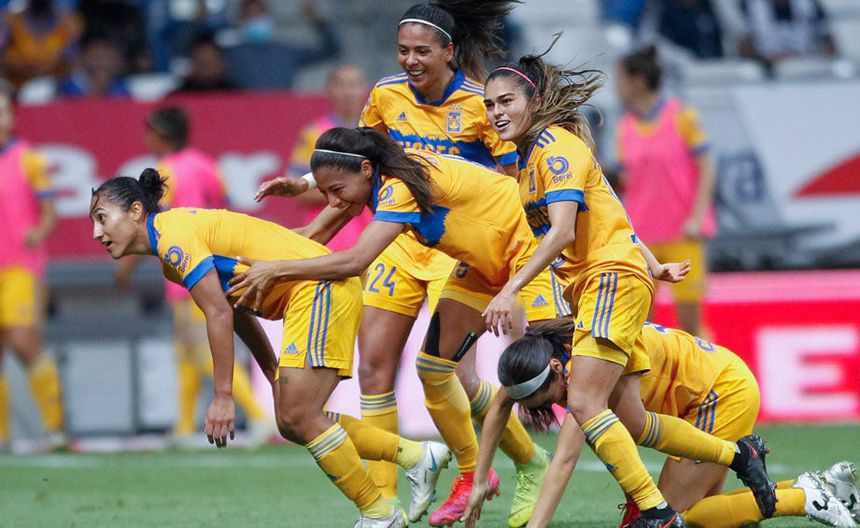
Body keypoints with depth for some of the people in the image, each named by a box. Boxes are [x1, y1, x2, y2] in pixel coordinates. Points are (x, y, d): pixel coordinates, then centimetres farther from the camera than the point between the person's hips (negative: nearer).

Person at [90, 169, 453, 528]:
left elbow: (219, 314, -19)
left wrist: (223, 397, -17)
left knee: (298, 417, -14)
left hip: (320, 288, -10)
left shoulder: (172, 233, -14)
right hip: (314, 293, 10)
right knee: (293, 423, 8)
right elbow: (235, 311, 23)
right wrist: (273, 373, 22)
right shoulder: (170, 255, 16)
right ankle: (417, 455, 14)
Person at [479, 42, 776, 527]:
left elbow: (561, 231, -23)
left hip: (612, 278, -9)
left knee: (585, 405, -19)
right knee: (625, 417, 4)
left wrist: (511, 290, -27)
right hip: (589, 285, 9)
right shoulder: (531, 155, 17)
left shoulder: (557, 146, -11)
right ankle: (738, 454, 16)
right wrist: (652, 266, 17)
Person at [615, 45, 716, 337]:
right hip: (642, 235, 4)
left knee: (689, 318, -3)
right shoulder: (626, 127, 9)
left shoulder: (681, 116, -4)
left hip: (682, 235, -4)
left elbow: (706, 170, -5)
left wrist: (696, 218, -14)